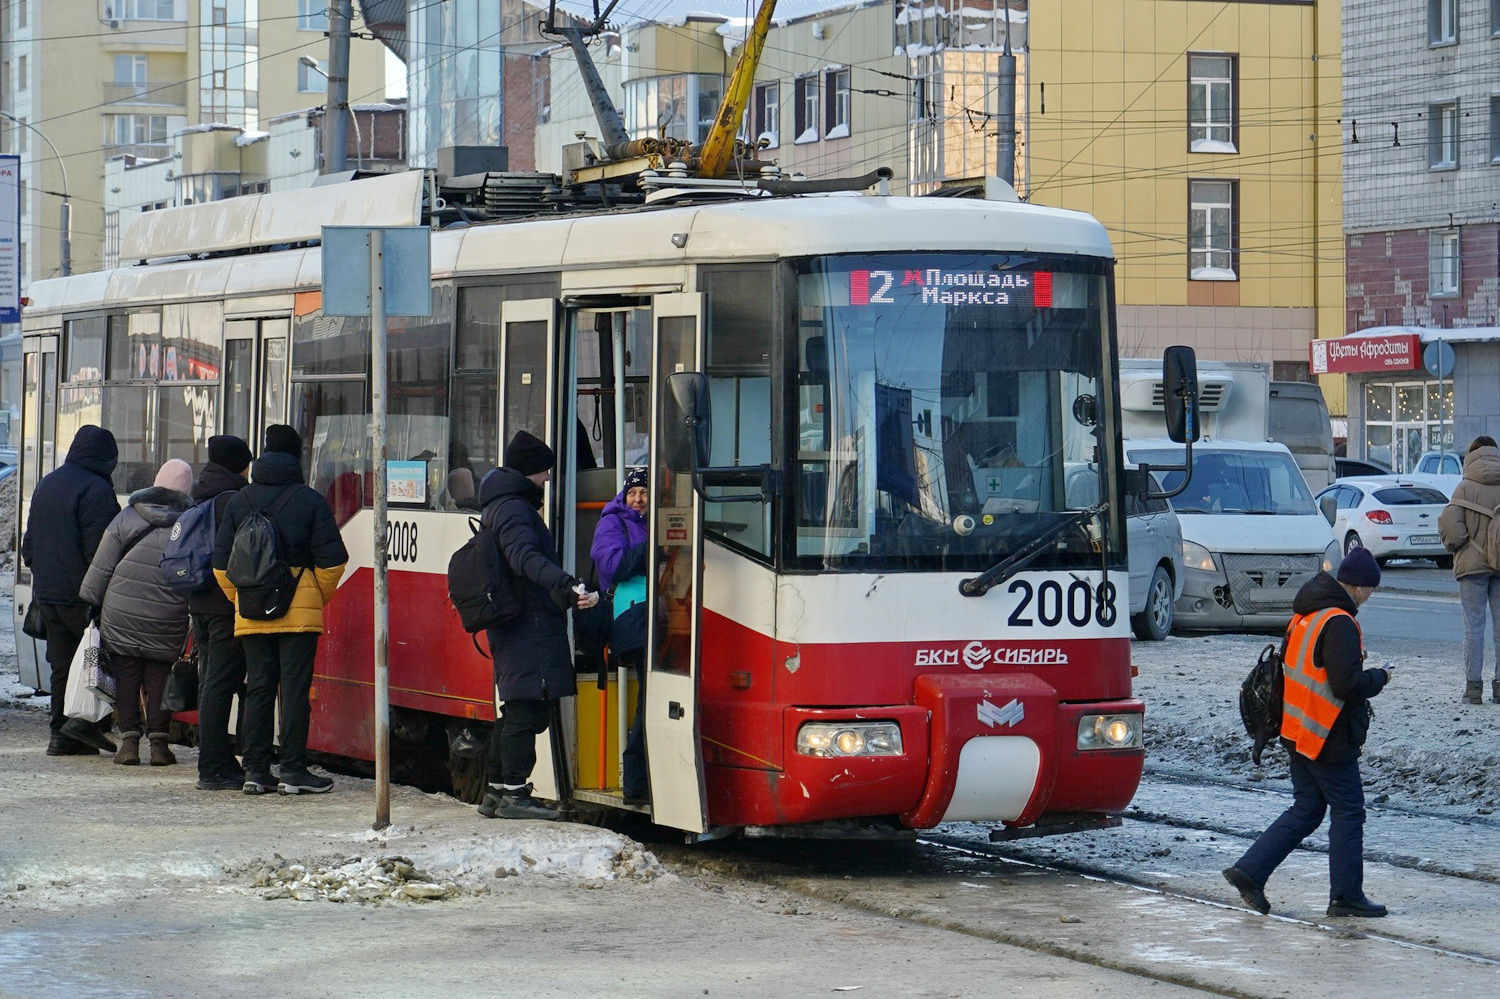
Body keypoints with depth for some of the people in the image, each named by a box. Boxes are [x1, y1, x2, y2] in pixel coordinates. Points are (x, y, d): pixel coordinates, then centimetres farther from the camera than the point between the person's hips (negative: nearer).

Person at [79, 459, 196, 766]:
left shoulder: (127, 518, -1)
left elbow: (101, 567, 0)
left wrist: (88, 604, 7)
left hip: (120, 618, 0)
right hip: (167, 624, 0)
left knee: (126, 678, 7)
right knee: (159, 679, 9)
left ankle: (129, 741, 3)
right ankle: (159, 743, 6)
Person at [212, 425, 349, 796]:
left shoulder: (240, 501, 7)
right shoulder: (310, 500, -3)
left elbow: (221, 561, 7)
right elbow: (331, 560, -5)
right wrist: (320, 596, 11)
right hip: (299, 611, -3)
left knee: (258, 688, 8)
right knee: (295, 689, -1)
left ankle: (255, 771, 6)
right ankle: (293, 771, -2)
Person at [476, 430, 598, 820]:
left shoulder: (497, 507, 21)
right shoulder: (514, 508, -13)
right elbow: (526, 558, -30)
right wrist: (565, 585, -43)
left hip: (508, 625, 11)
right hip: (530, 624, -11)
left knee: (515, 710, 15)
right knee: (528, 710, -10)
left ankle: (496, 793, 18)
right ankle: (514, 795, -11)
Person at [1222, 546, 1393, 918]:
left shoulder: (1304, 617, 11)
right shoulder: (1338, 623, -19)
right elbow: (1347, 684, -25)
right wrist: (1380, 677, -6)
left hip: (1297, 732, 9)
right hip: (1329, 739, -9)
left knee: (1306, 810, 15)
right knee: (1349, 811, 2)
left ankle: (1249, 871, 9)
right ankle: (1346, 896, 7)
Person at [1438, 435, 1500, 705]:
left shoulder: (1465, 487, -7)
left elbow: (1450, 526, -13)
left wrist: (1454, 546, 7)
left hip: (1473, 563, -2)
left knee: (1474, 625, 1)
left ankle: (1473, 686, -1)